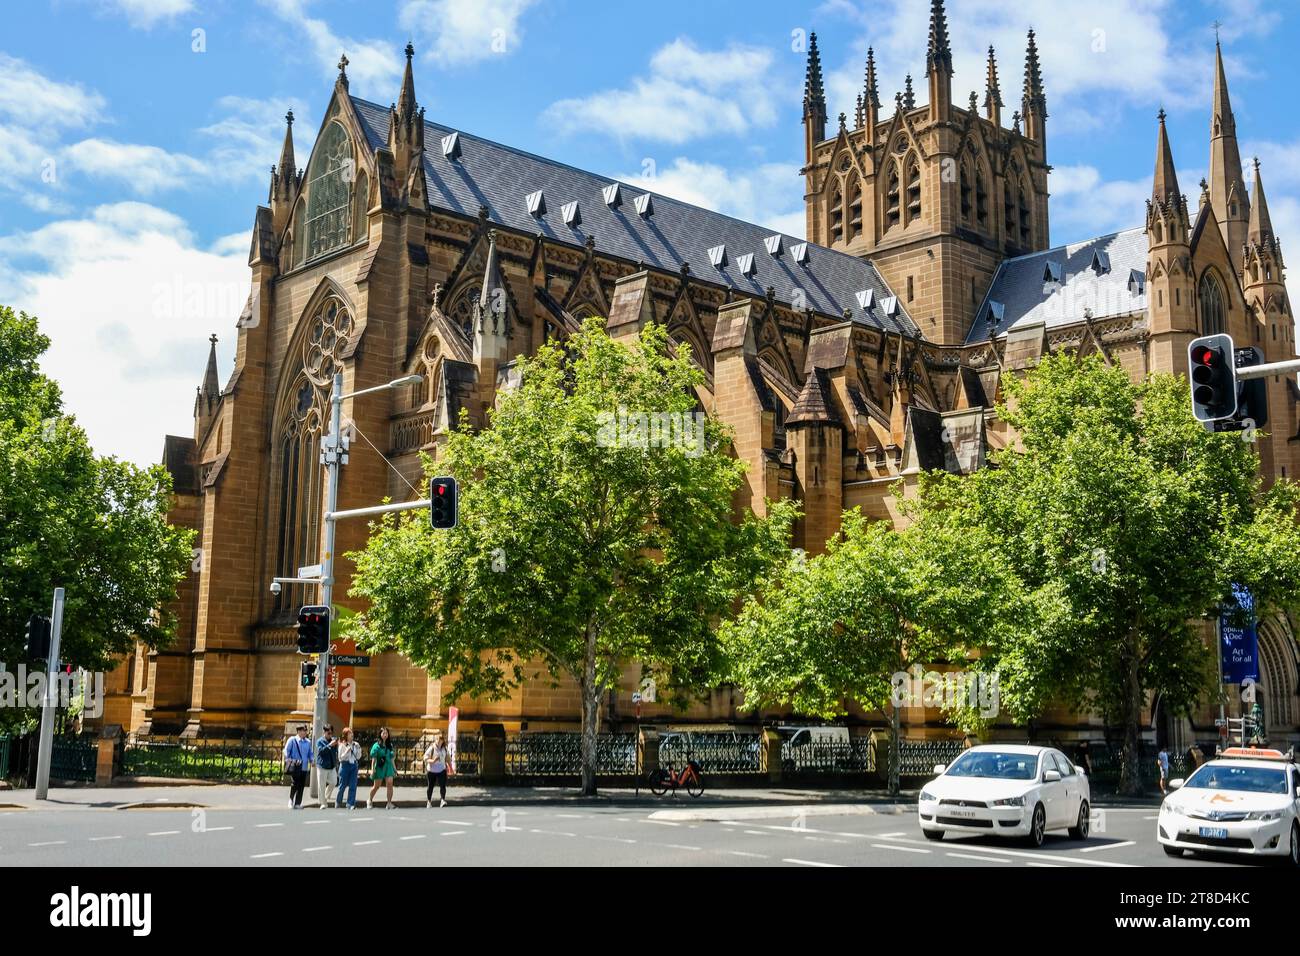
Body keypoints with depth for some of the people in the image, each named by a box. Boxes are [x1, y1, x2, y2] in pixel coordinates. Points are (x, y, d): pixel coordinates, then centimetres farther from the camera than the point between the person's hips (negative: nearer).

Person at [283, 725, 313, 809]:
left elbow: (310, 753, 19)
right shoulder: (292, 740, -2)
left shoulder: (308, 742, 12)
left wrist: (311, 760, 3)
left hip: (304, 767, 5)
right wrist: (288, 761, -11)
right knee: (295, 784, -10)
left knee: (301, 786, 4)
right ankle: (291, 799, 13)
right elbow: (286, 751, -2)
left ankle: (297, 803, 13)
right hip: (295, 767, -5)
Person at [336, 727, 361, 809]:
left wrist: (359, 749, -5)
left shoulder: (355, 744, 7)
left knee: (353, 786, -3)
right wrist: (347, 751, -19)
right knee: (343, 785, 6)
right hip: (345, 765, -3)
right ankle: (338, 802, 27)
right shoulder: (342, 745, -4)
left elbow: (358, 757, 9)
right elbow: (340, 757, -6)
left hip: (354, 765, 3)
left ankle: (351, 804, 0)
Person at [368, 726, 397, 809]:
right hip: (379, 767, -3)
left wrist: (395, 769, 15)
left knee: (390, 784, -13)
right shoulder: (376, 745, -3)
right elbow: (373, 758, -6)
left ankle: (389, 803, -10)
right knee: (376, 786, 7)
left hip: (388, 766, 3)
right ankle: (369, 800, 32)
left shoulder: (389, 745, 10)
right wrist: (372, 769, -13)